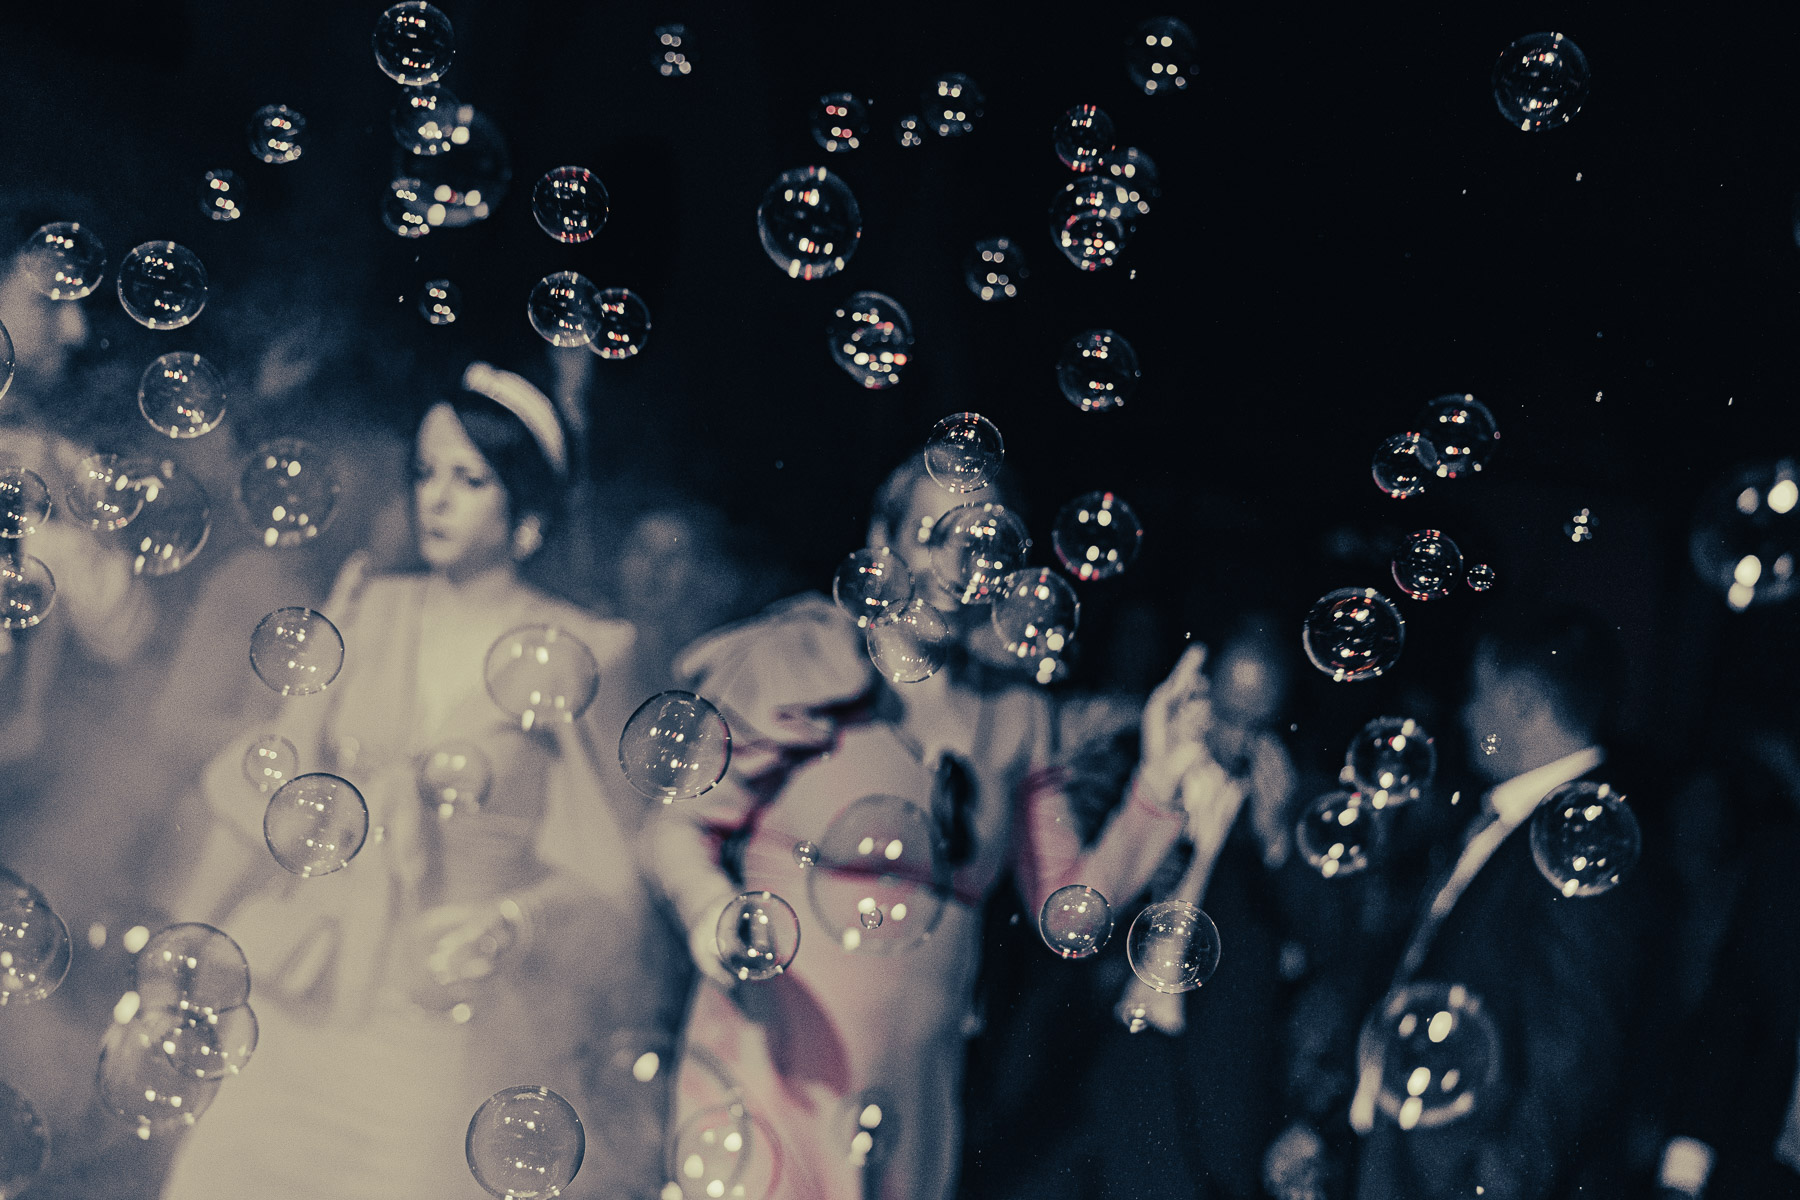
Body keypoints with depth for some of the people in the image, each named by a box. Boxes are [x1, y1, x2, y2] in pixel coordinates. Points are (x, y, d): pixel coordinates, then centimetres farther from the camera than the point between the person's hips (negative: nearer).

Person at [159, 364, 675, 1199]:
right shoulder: (365, 614, 6)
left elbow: (603, 871, -6)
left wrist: (511, 926, -22)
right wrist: (187, 949, 7)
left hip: (462, 1028, -3)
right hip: (307, 1014, 3)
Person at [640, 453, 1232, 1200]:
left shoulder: (1015, 717, 8)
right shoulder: (807, 670, -5)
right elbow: (677, 828, -4)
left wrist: (1158, 787, -2)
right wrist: (710, 907, -24)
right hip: (769, 1076, -4)